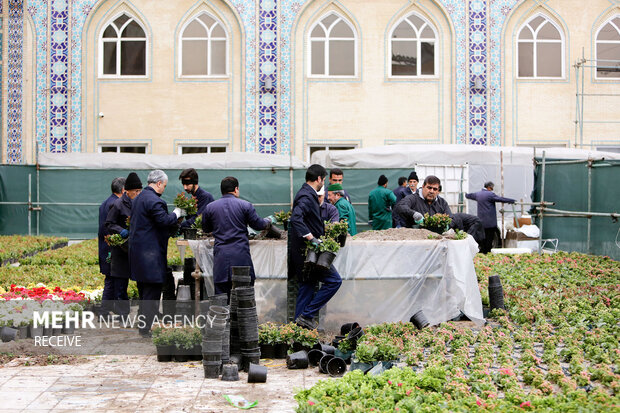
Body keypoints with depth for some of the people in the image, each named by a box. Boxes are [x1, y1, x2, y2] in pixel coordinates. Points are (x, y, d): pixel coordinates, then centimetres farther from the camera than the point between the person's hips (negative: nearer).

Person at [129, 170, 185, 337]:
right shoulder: (153, 200, -17)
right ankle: (146, 328, -3)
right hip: (151, 252, -10)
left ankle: (143, 326, 25)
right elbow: (164, 220, -21)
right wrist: (176, 214, -2)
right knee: (152, 292, -4)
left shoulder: (138, 199, 16)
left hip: (137, 250, 10)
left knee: (144, 291, 18)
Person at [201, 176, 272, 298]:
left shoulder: (210, 207, 5)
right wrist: (268, 222, 27)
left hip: (221, 257, 2)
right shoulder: (245, 205, -1)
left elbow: (205, 229, 17)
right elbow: (258, 224, 6)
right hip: (241, 256, -1)